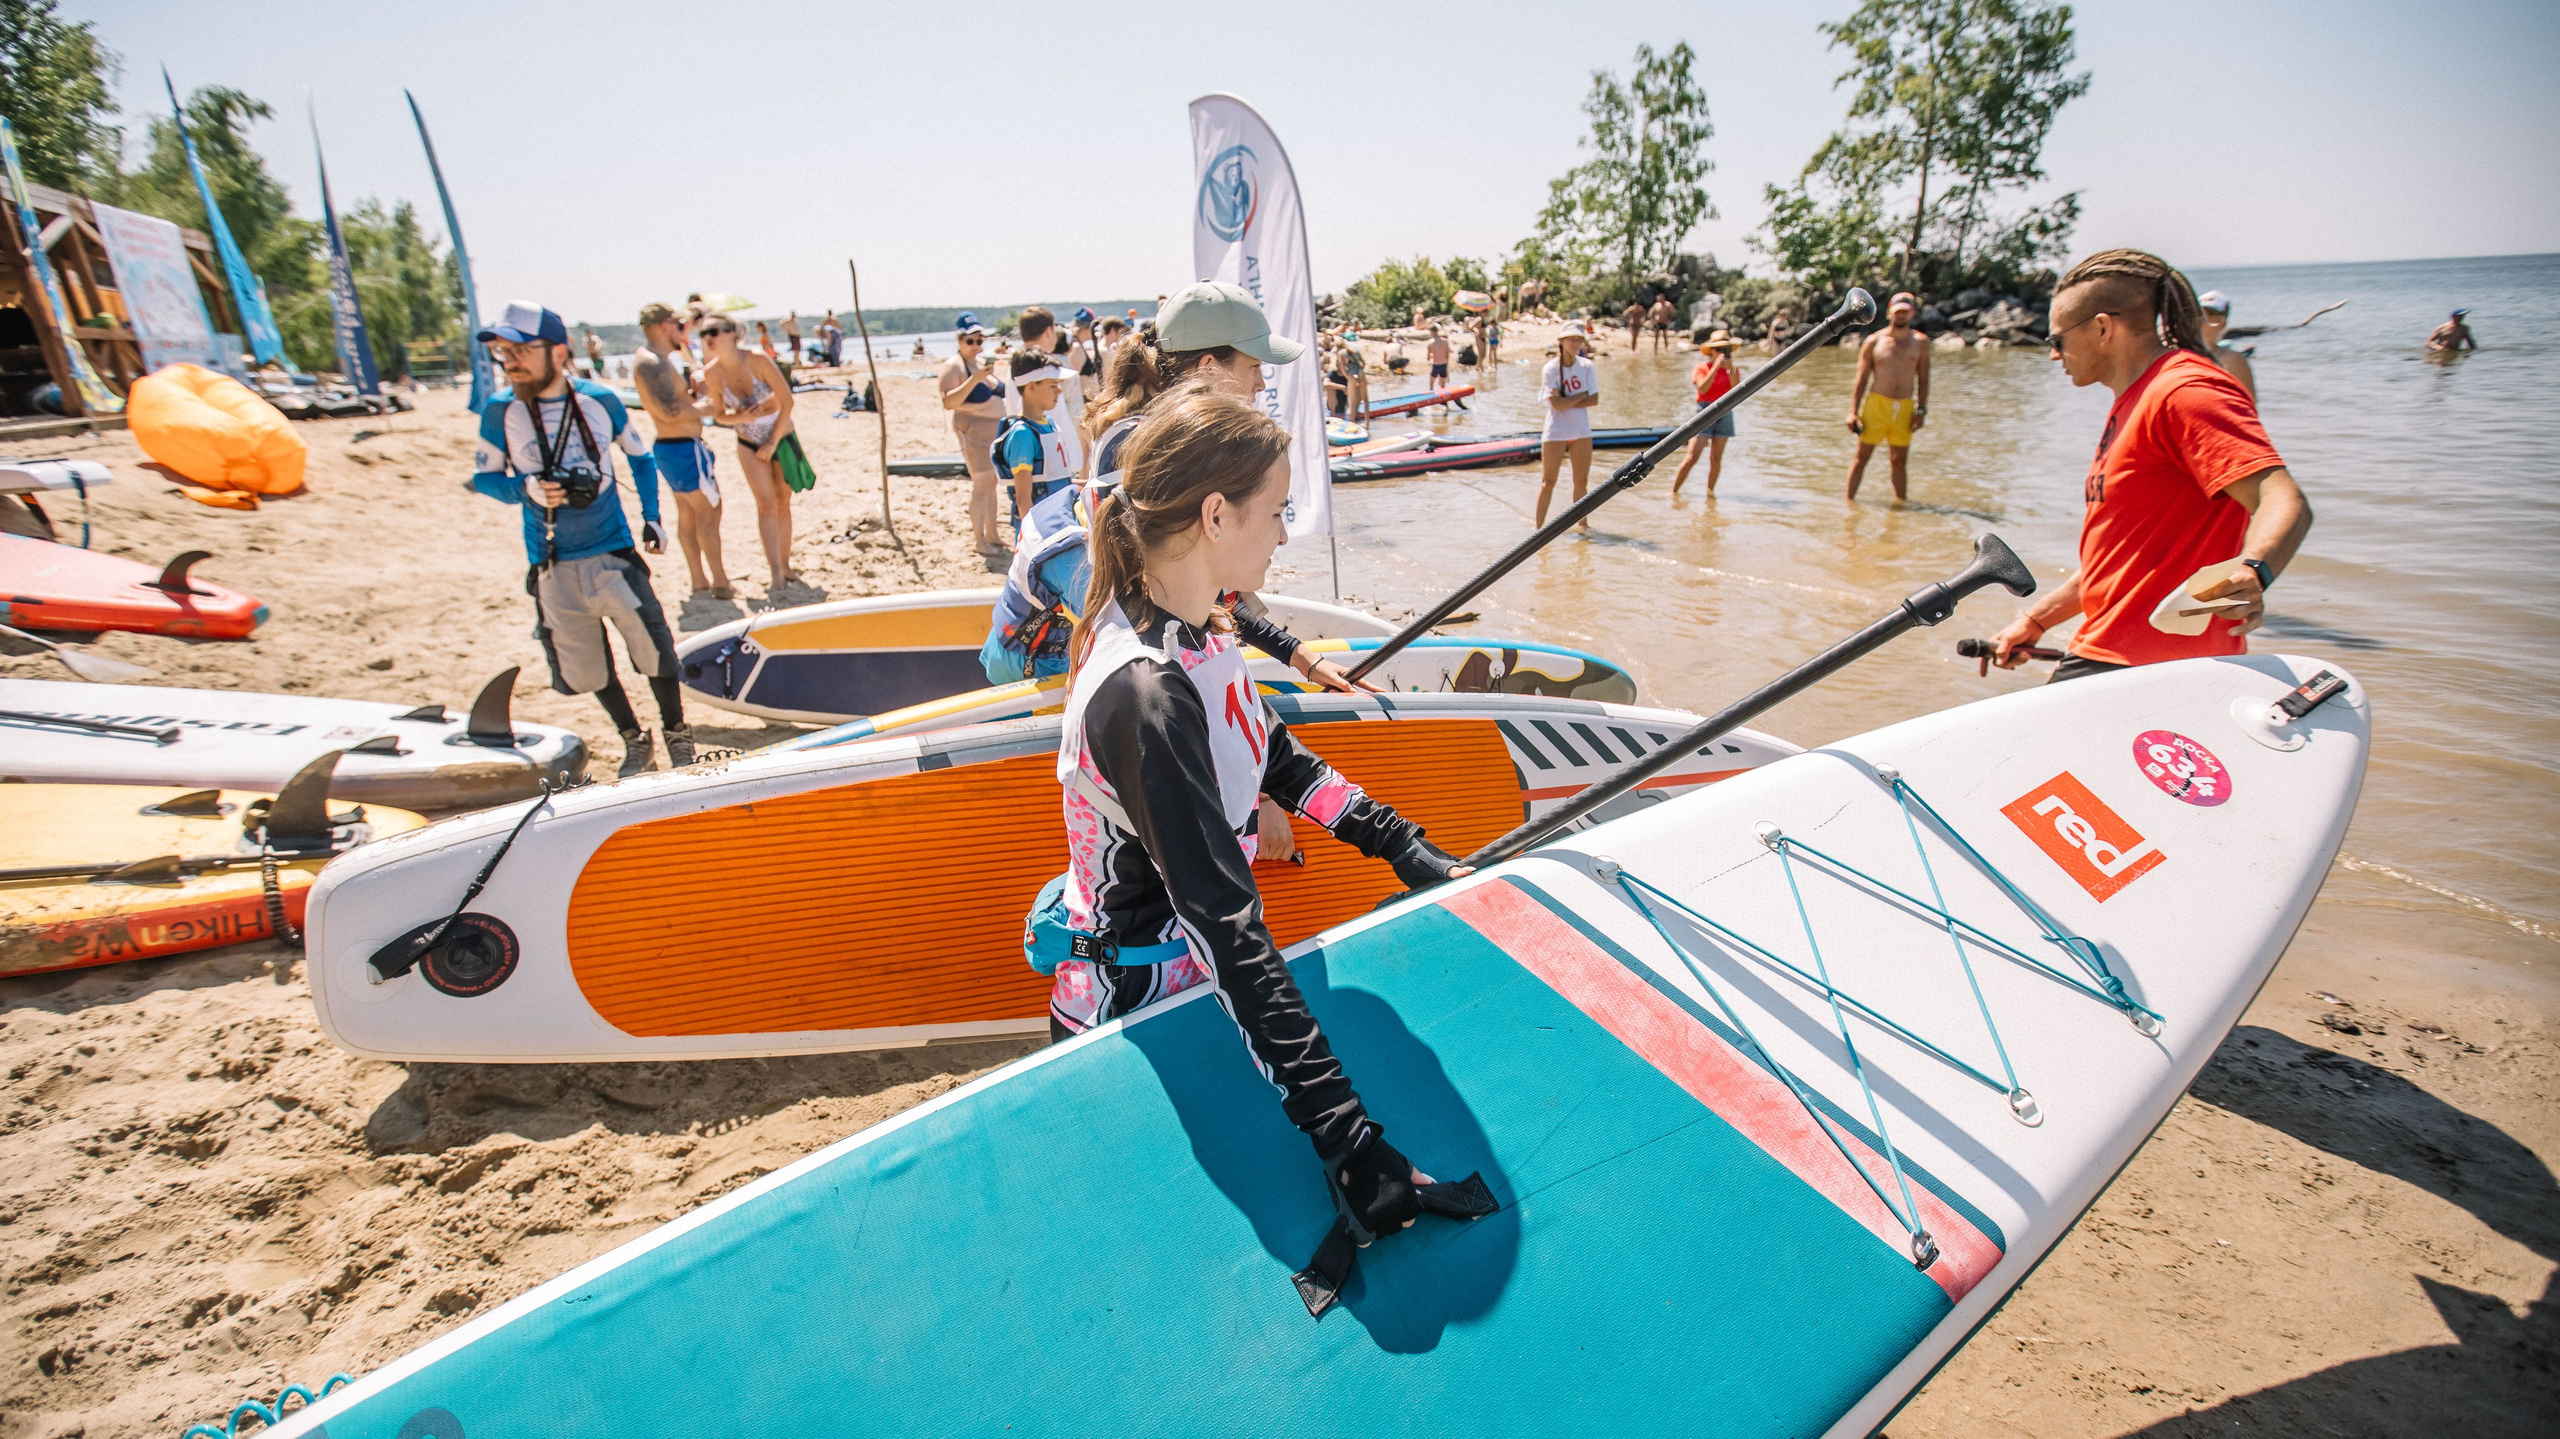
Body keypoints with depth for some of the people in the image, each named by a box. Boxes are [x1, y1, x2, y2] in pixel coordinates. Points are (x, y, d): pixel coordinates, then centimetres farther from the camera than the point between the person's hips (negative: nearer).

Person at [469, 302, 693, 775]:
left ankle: (676, 732, 24)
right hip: (553, 570, 1)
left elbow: (641, 457, 11)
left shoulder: (601, 401, -4)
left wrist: (651, 516, 4)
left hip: (614, 554, -1)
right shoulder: (500, 414, -5)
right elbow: (482, 476, 6)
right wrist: (525, 489, -15)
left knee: (654, 649, 0)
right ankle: (634, 743, 30)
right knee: (587, 670, 10)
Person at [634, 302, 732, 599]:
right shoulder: (651, 363, -18)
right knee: (709, 511, -4)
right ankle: (720, 583, 1)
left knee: (688, 514, 14)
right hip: (683, 449, -11)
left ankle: (699, 581, 21)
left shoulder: (653, 361, 15)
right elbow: (670, 412, -25)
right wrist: (709, 408, -14)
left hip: (671, 448, 11)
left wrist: (693, 390, 7)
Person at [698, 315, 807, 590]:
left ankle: (785, 566, 16)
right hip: (749, 446, 1)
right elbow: (719, 414, 2)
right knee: (766, 505, -6)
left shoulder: (759, 361, -18)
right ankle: (775, 574, -7)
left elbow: (787, 401, -13)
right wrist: (740, 418, -21)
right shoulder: (712, 373, -10)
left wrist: (774, 442, -12)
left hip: (782, 438, -1)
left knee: (783, 503, 6)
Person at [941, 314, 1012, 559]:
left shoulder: (983, 364, 15)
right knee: (981, 485, -9)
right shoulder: (954, 366, -9)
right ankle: (981, 544, -5)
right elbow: (948, 402, -21)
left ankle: (992, 534, 22)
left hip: (995, 429, 8)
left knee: (992, 483, 13)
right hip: (974, 431, -8)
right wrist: (975, 379, -26)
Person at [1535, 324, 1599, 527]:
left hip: (1582, 431, 4)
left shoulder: (1587, 367, 2)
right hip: (1555, 432, -4)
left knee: (1581, 481, 10)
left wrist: (1567, 402, -16)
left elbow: (1594, 400, -7)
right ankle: (1539, 525, 5)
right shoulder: (1551, 368, -8)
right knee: (1548, 481, -1)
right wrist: (1582, 395, -10)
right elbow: (1557, 404, -18)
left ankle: (1582, 522, 22)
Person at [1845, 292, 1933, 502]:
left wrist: (1921, 410, 2)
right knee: (1862, 456, -1)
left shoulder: (1921, 342, 8)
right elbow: (1861, 379, 3)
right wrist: (1853, 412, -3)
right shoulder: (1874, 341, 3)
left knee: (1900, 461, 8)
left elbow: (1923, 379, 10)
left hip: (1905, 408, 2)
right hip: (1876, 405, -2)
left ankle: (1901, 502, 16)